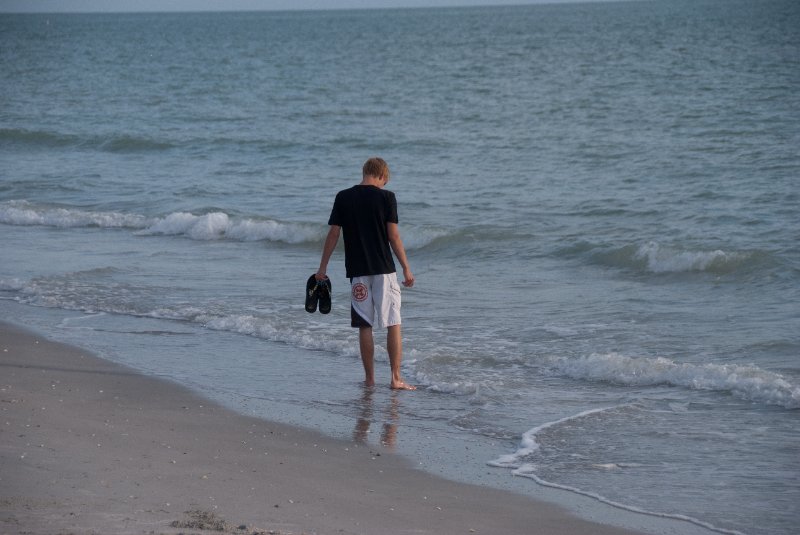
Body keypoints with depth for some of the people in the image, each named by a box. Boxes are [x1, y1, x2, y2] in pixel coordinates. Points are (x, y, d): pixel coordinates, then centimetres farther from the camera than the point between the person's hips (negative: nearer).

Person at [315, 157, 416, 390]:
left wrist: (323, 267, 10)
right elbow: (393, 235, -7)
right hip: (384, 270, -2)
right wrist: (406, 268, -1)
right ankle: (396, 378, -2)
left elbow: (333, 234, 3)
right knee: (393, 323, 3)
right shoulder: (386, 197, -4)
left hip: (357, 271, 2)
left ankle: (370, 378, 10)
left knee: (364, 326, 8)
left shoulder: (343, 198, 3)